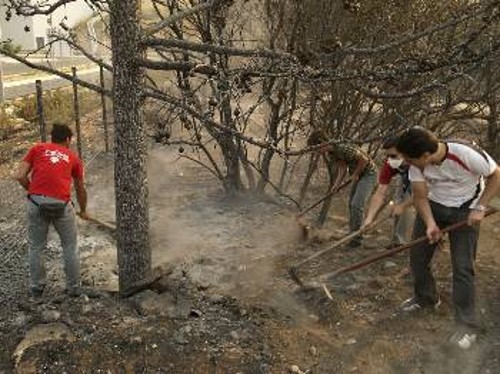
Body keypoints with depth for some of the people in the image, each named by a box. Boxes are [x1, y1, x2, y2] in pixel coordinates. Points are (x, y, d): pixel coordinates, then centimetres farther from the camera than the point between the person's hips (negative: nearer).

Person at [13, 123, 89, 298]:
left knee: (36, 247, 18)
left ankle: (36, 287, 29)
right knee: (70, 247, 17)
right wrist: (83, 211, 45)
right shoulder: (73, 157, 21)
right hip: (61, 204, 0)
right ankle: (74, 287, 25)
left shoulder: (38, 148, 18)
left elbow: (20, 176, 7)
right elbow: (80, 189, 31)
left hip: (36, 202, 1)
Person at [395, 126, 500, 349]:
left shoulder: (467, 155, -34)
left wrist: (479, 208, -20)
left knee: (463, 268, -8)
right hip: (433, 206, 5)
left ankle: (467, 326, 3)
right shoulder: (417, 163, -21)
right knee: (417, 255, 9)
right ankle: (425, 298, 35)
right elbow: (420, 196, -14)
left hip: (464, 211, -4)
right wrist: (430, 224, -29)